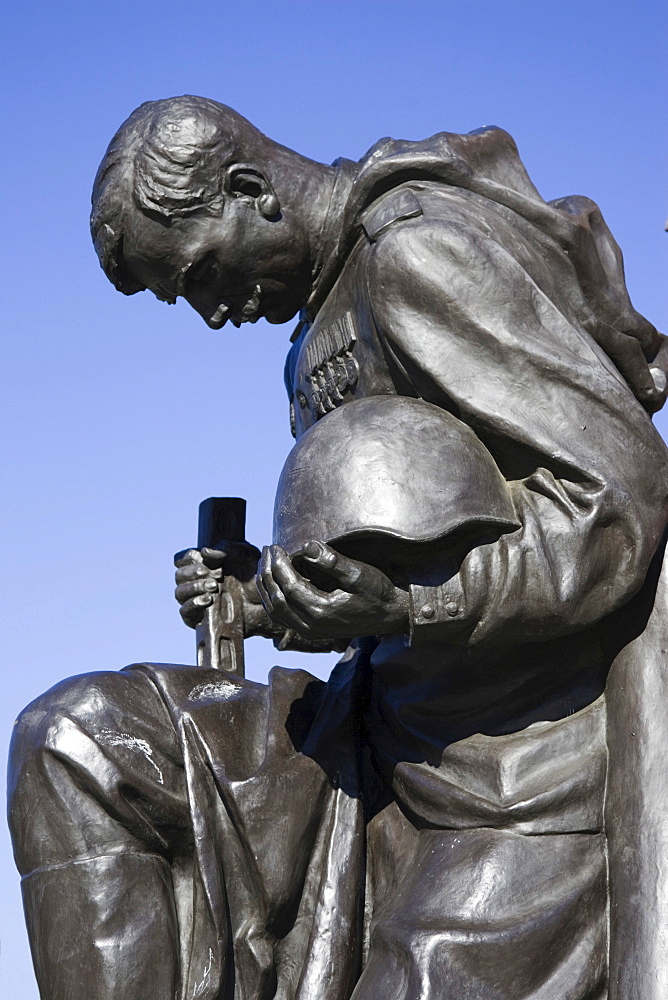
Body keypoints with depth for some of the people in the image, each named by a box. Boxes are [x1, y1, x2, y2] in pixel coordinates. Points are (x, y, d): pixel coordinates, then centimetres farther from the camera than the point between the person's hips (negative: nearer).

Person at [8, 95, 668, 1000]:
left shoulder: (423, 251, -14)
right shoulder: (326, 329, 16)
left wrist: (407, 603, -31)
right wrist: (260, 590, 7)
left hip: (530, 754, -9)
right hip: (406, 738, 9)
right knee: (78, 746, -4)